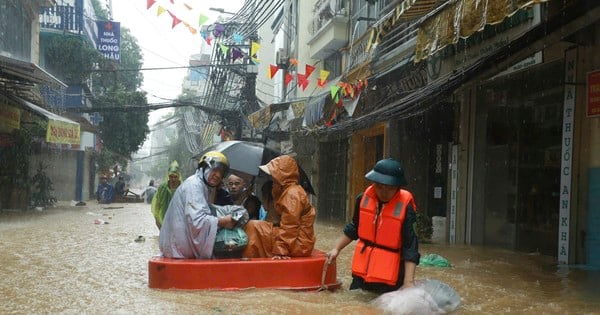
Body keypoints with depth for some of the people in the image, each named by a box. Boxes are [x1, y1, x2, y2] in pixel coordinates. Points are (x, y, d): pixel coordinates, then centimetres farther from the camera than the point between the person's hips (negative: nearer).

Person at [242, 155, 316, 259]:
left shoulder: (292, 193, -17)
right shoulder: (288, 191, 15)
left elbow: (289, 227, -22)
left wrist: (280, 251, -22)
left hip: (298, 244, -10)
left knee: (253, 226, -12)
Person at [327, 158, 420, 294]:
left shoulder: (405, 206, -17)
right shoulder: (363, 198, -3)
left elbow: (410, 247, -18)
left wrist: (408, 282, -23)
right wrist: (337, 249, 14)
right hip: (362, 272, 5)